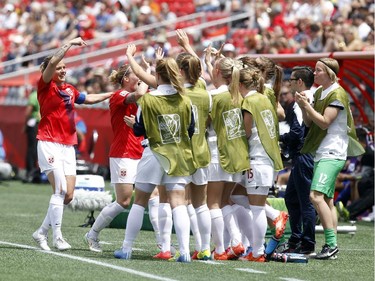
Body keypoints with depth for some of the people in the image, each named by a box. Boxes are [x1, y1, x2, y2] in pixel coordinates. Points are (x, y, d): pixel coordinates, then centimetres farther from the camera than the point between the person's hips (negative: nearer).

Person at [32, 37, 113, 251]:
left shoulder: (70, 90, 15)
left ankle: (42, 233, 14)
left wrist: (112, 94, 33)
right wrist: (70, 44, -22)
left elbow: (89, 99, 33)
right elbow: (52, 62, -21)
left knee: (68, 195, 2)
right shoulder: (45, 86, -4)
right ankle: (57, 237, -12)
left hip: (68, 146, 7)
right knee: (60, 190, -16)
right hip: (49, 144, -7)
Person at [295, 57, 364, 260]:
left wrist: (307, 105, -15)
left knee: (316, 196, -20)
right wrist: (303, 106, 0)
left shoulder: (337, 94, -10)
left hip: (332, 154, -10)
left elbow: (324, 122, -17)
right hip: (321, 153, 10)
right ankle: (331, 246, 11)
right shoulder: (319, 93, 16)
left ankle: (331, 244, -21)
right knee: (327, 200, 9)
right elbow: (309, 123, 16)